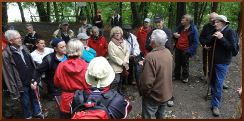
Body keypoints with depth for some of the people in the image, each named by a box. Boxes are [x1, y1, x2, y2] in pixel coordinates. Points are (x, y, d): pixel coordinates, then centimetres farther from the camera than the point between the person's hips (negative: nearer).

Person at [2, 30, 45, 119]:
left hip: (32, 80, 5)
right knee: (25, 102, 15)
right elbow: (8, 74, -14)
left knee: (34, 98, 21)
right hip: (22, 84, -5)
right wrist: (14, 89, -12)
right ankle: (28, 116, 38)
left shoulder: (24, 48, 1)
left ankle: (37, 112, 43)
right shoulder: (6, 54, -17)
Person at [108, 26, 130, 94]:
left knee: (121, 81, 18)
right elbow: (112, 56, -16)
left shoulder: (124, 41, 7)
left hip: (123, 66, 6)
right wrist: (121, 62, -15)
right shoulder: (111, 43, -11)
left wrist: (125, 61, -9)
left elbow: (127, 51, 5)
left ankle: (120, 92, 34)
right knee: (116, 81, -7)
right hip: (116, 66, -6)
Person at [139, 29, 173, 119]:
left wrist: (143, 92, -12)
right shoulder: (168, 52, -4)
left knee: (148, 117, 9)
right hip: (166, 93, 8)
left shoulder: (151, 57, -29)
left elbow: (147, 81, -30)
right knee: (161, 116, 25)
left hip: (153, 96, -7)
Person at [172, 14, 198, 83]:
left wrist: (189, 51, -22)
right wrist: (174, 33, -5)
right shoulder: (181, 26, 0)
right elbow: (175, 30, 20)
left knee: (185, 64, 11)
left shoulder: (193, 29, -16)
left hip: (185, 50, -5)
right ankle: (176, 76, 30)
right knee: (177, 63, 15)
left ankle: (185, 77, 29)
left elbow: (195, 42, -15)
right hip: (178, 48, 5)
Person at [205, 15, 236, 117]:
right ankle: (213, 94, 40)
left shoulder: (230, 32, -12)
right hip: (213, 60, 6)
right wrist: (213, 37, -15)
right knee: (212, 80, 16)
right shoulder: (216, 31, 6)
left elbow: (232, 47, -18)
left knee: (218, 83, -4)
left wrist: (221, 38, -24)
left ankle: (215, 105, 4)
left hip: (223, 62, -6)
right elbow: (208, 44, 3)